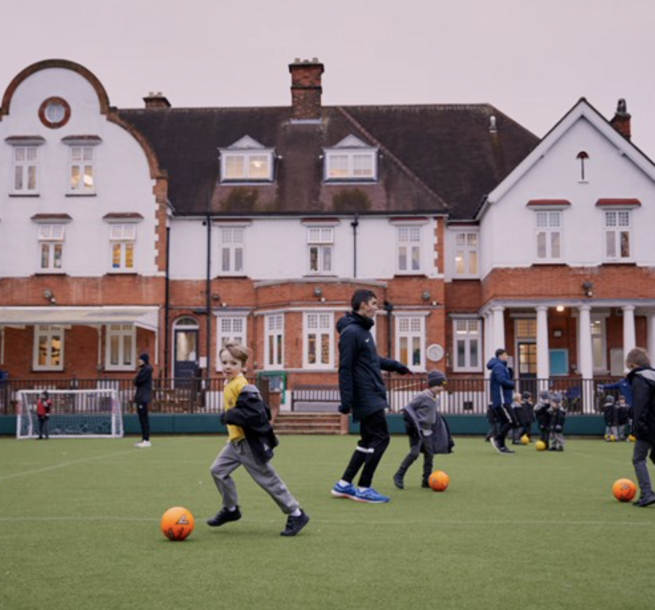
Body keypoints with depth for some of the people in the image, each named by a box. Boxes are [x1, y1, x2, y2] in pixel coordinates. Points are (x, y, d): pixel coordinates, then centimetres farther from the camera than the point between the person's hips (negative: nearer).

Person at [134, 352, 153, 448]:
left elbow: (138, 380, -15)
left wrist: (136, 380, 3)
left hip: (144, 397, -10)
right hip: (140, 397, 10)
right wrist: (137, 381, 2)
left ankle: (146, 440, -13)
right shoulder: (142, 369, 20)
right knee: (142, 419, 10)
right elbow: (136, 382, 21)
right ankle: (144, 439, 13)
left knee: (144, 418, -11)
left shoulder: (147, 369, -10)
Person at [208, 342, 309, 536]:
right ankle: (231, 509, 24)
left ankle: (296, 514, 9)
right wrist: (229, 416, 8)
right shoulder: (229, 386, 10)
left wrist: (229, 416, -21)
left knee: (269, 479, -2)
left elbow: (254, 413, -29)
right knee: (218, 470, 9)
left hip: (249, 442, -9)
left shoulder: (243, 387, -20)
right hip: (235, 441, 9)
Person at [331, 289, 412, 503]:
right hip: (366, 397, -10)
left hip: (372, 396, 10)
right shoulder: (351, 332, -15)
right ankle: (363, 488, -1)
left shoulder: (363, 329, 16)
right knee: (380, 439, -8)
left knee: (368, 441, 12)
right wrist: (346, 401, -20)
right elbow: (345, 368, -18)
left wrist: (395, 366, 34)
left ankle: (344, 485, 17)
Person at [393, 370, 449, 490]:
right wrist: (413, 424, -19)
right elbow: (409, 408, -13)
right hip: (417, 430, -8)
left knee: (429, 455, 6)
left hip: (428, 432, 8)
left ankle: (426, 480, 14)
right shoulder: (423, 396, -14)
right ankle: (399, 475, -6)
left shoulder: (436, 399, 10)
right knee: (415, 452, -16)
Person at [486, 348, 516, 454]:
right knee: (511, 421, -12)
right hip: (501, 400, -10)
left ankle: (501, 446, 8)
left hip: (502, 400, 10)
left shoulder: (501, 366, 21)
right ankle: (496, 438, -7)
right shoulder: (499, 366, -12)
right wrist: (512, 384, -9)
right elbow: (502, 380, -26)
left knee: (503, 422, 9)